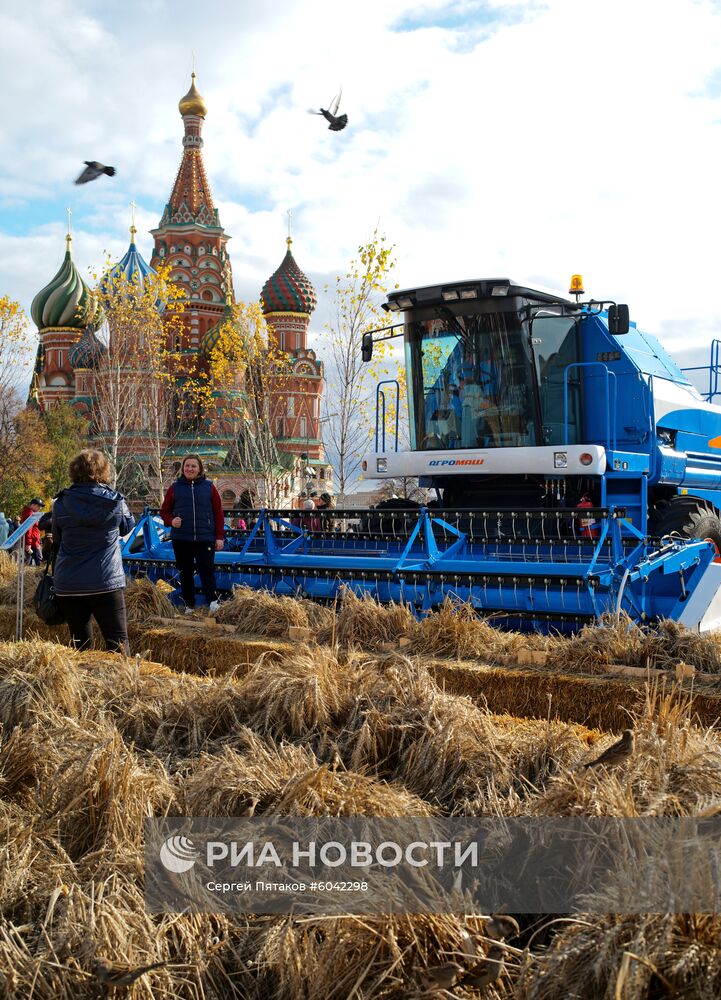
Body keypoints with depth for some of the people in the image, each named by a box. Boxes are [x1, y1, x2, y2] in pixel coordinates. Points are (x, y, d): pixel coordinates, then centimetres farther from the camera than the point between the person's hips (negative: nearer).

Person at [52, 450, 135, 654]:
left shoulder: (61, 504, -3)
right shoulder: (115, 501, -5)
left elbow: (57, 540, 11)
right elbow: (128, 526, 15)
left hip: (68, 584, 2)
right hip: (106, 581, -2)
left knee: (79, 643, 12)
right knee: (118, 642, 2)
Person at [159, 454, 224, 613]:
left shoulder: (209, 487, 4)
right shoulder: (175, 487, 5)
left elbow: (218, 513, 4)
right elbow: (164, 511, 12)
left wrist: (219, 537, 0)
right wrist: (171, 520, -10)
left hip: (205, 538, -2)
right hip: (181, 539, 2)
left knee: (207, 570, -9)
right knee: (185, 573, 8)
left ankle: (212, 602, -4)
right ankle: (189, 605, 17)